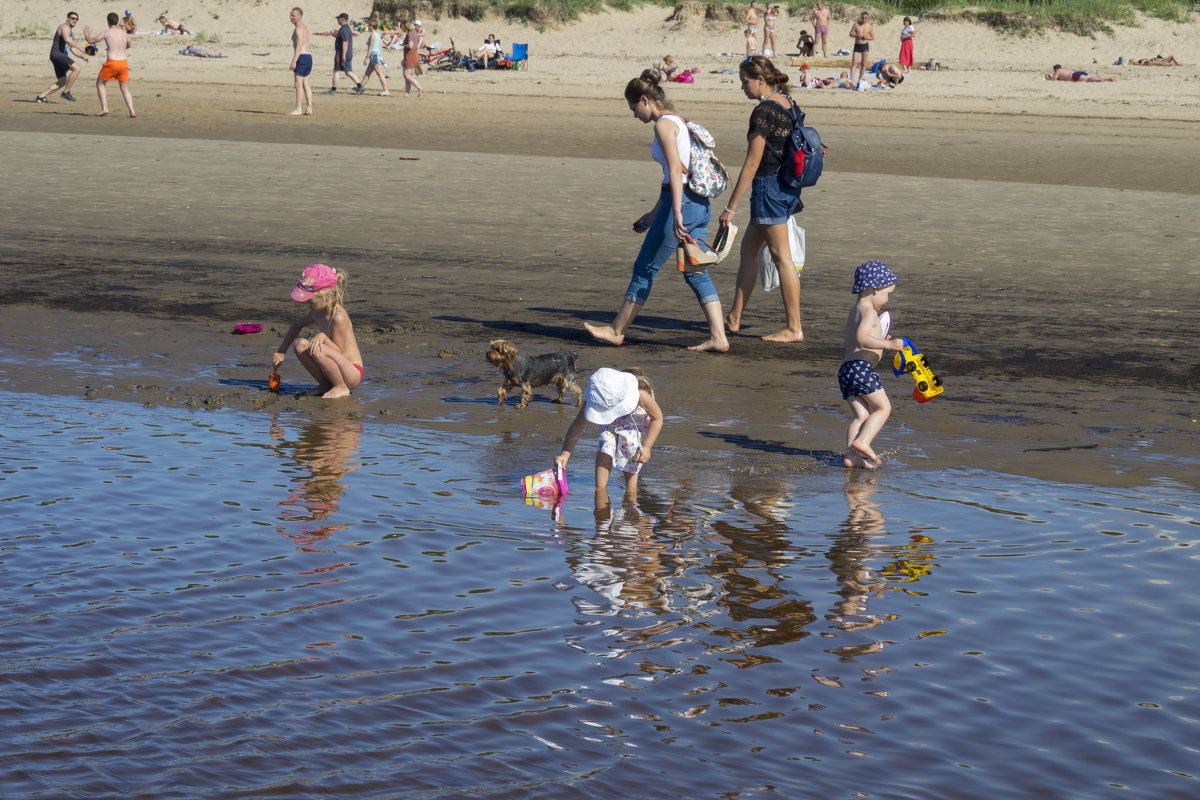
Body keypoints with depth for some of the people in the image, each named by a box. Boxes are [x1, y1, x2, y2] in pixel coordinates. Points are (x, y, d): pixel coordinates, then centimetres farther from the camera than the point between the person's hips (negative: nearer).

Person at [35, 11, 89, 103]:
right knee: (76, 68, -24)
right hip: (56, 54, -11)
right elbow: (67, 40, -24)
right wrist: (81, 48, -22)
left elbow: (72, 49, 30)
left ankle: (41, 97, 12)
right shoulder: (65, 27, -5)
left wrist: (82, 56, 16)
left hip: (62, 57, 11)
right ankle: (66, 92, -18)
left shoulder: (69, 31, 28)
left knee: (62, 82, 9)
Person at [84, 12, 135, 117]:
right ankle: (132, 111, -1)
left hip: (111, 63, -4)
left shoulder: (107, 33, -4)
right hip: (124, 62, 4)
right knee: (125, 88, 15)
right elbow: (129, 45, 31)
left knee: (100, 84, 16)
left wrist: (86, 34, 28)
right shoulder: (124, 33, 11)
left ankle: (104, 108, 3)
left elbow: (91, 40, 6)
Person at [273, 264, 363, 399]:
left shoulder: (338, 317, -24)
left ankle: (342, 388, -11)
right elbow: (296, 326, 23)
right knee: (301, 345, -6)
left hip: (353, 374, -8)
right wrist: (281, 352, 18)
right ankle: (324, 385, 6)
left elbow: (339, 352, -20)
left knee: (317, 350, -32)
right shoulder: (318, 312, 3)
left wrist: (323, 337, -34)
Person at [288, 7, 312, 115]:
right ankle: (309, 109, 10)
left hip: (302, 57, -10)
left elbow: (299, 46, -20)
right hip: (308, 57, 10)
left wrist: (294, 61, -25)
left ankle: (298, 109, -6)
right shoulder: (305, 27, 19)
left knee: (298, 84, -7)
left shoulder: (298, 28, -11)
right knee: (306, 84, 11)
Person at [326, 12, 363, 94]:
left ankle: (333, 89, 4)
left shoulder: (343, 29, -16)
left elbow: (345, 42, -24)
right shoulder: (348, 28, 17)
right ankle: (359, 86, -2)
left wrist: (343, 55, -26)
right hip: (348, 55, 10)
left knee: (336, 71, 0)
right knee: (348, 72, 8)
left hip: (341, 54, -10)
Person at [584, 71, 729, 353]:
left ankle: (616, 330, 13)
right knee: (696, 272, 8)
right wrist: (655, 213, 31)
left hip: (683, 202, -9)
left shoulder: (664, 124, -9)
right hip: (700, 203, 9)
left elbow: (675, 170, -19)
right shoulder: (679, 122, 20)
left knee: (645, 268, 3)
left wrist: (676, 213, -24)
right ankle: (718, 337, 0)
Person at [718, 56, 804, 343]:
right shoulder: (788, 104, 9)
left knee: (781, 256, -4)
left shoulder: (763, 111, -18)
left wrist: (731, 207, -15)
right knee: (748, 247, 17)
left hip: (769, 185, -10)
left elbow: (752, 164, -19)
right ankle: (734, 318, 23)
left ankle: (794, 328, 1)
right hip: (788, 185, 10)